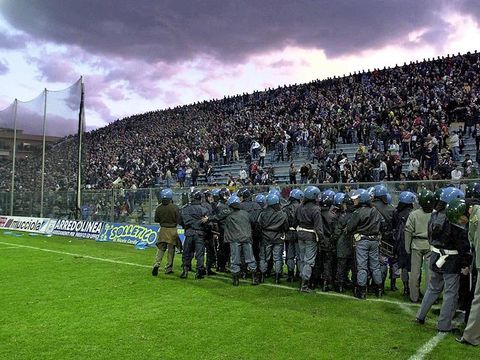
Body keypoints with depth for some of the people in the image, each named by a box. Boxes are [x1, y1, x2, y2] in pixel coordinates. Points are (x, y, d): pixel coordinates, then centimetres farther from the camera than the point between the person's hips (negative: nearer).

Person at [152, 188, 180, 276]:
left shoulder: (159, 208, -6)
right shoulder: (174, 207, -14)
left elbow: (156, 220, 3)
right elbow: (178, 220, -9)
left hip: (162, 230, 2)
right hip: (172, 230, -2)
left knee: (160, 248, 11)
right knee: (171, 249, 9)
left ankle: (156, 264, -9)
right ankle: (168, 268, 15)